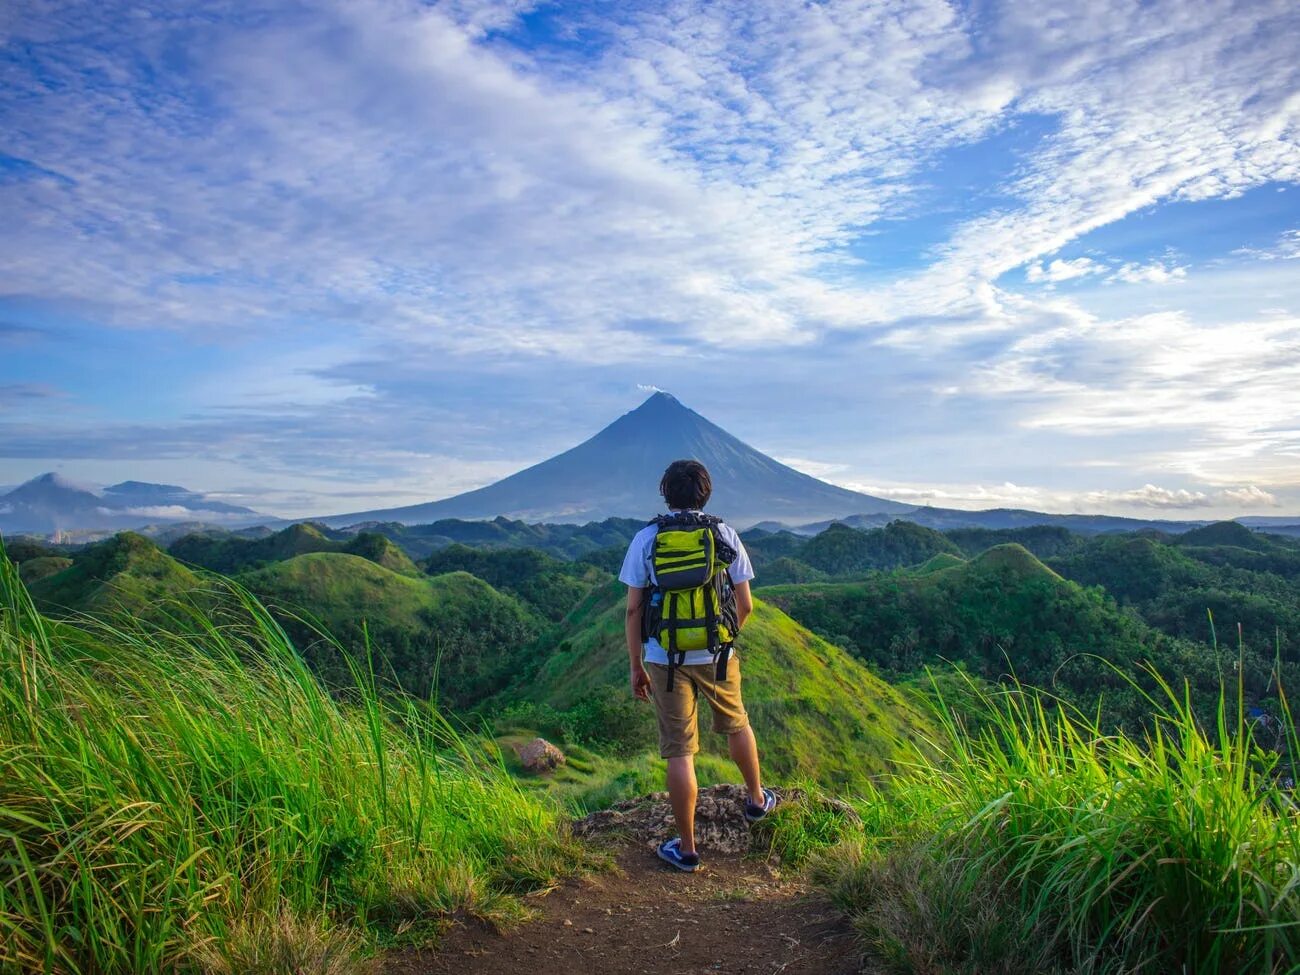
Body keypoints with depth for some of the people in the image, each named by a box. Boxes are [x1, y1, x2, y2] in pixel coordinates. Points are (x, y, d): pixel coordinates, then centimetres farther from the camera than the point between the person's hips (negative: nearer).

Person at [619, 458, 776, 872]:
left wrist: (636, 666, 4)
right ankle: (757, 800, 46)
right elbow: (745, 605, 2)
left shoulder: (645, 539, -5)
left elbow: (633, 609, -5)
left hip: (665, 659, -1)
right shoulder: (725, 535, -2)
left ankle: (686, 849, 14)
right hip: (717, 655, 1)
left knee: (679, 752, 5)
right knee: (736, 725, 26)